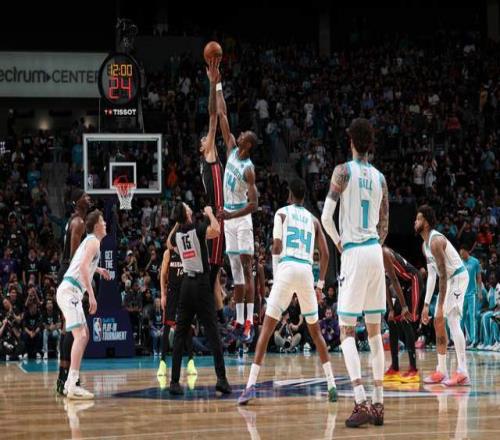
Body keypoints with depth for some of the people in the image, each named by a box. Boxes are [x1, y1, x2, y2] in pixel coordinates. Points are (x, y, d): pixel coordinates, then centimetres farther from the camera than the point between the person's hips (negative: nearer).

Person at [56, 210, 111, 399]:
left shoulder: (89, 240, 21)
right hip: (70, 291, -10)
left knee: (84, 335, 16)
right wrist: (91, 295, -26)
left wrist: (98, 270, 48)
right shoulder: (94, 241, -8)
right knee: (80, 335, -17)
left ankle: (70, 382, 17)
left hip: (71, 292, 10)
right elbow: (83, 267, -22)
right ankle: (73, 387, -25)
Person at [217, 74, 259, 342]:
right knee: (235, 270, 7)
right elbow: (222, 115, 6)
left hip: (241, 219, -8)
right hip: (228, 216, 8)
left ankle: (249, 321, -14)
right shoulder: (232, 150, 4)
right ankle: (239, 321, 8)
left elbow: (254, 204, -18)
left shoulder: (248, 169, -15)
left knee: (246, 268, -10)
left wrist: (231, 215, -28)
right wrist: (218, 85, 3)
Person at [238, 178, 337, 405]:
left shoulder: (282, 213, 10)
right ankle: (332, 385, 14)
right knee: (315, 330, 18)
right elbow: (325, 253, 13)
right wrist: (320, 284, 19)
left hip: (287, 268, -3)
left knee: (267, 328, -3)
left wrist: (276, 275, 8)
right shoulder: (313, 219, 20)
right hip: (307, 271, 3)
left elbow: (277, 246, -3)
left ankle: (251, 385, -14)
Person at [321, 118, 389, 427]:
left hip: (354, 252, -5)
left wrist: (338, 241, 5)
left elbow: (326, 217, -12)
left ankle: (362, 403, -17)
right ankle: (379, 403, 10)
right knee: (375, 331, 10)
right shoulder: (380, 178, 11)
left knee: (347, 332, -4)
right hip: (376, 252, 5)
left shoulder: (344, 171, -6)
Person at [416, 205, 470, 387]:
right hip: (449, 279, 10)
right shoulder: (425, 245, 9)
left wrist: (440, 307, -27)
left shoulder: (436, 241, -23)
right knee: (438, 322, 9)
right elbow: (432, 275, 13)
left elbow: (443, 275, -26)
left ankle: (462, 373, -20)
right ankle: (441, 371, 13)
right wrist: (426, 305, 10)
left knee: (452, 320, -18)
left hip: (458, 277, -10)